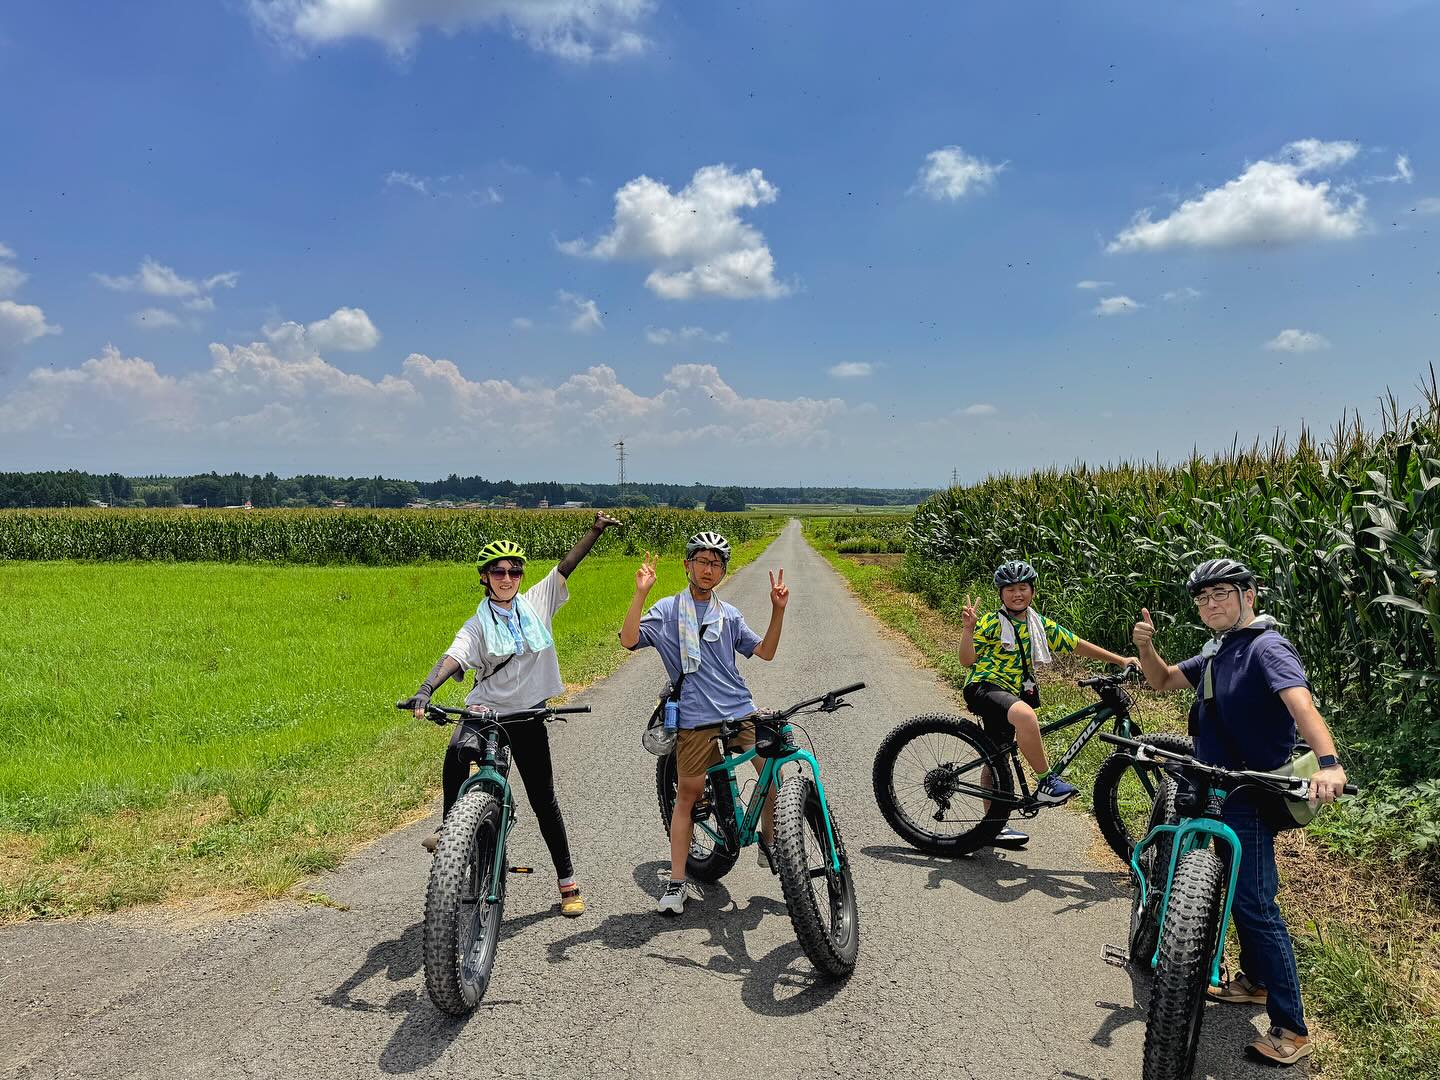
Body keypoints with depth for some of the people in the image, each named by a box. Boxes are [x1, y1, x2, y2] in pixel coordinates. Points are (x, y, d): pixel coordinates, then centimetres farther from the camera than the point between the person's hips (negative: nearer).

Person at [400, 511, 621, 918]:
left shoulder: (536, 603, 2)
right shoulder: (478, 624, -3)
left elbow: (566, 567, -4)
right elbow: (453, 658, -19)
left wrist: (595, 531, -15)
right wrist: (425, 692, -36)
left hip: (528, 715, 1)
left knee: (543, 799, 8)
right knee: (456, 753, -36)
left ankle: (567, 882, 21)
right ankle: (449, 825, -13)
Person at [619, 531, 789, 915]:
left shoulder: (728, 615, 12)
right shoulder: (667, 610, 1)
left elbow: (765, 652, 13)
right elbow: (629, 640, -13)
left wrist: (778, 610, 1)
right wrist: (640, 594, -21)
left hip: (741, 712, 3)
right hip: (696, 720, -3)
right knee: (687, 796, 5)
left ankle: (770, 846, 22)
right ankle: (677, 882, 16)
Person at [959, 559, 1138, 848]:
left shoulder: (1041, 625, 9)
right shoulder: (992, 622, -8)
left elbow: (1078, 645, 15)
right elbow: (967, 660, -13)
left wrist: (1121, 660, 14)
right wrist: (968, 629, -30)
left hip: (1010, 693, 7)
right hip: (984, 686, -7)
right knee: (1025, 715, -36)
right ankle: (1046, 782, -21)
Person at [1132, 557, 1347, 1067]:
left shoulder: (1267, 648, -16)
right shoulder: (1218, 653, 11)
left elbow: (1301, 703, -32)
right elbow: (1164, 680, 18)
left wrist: (1328, 762, -48)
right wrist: (1145, 646, -3)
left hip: (1250, 797, -9)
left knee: (1255, 905, -7)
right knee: (1240, 893, 22)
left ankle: (1291, 1030, 1)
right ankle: (1255, 981, 39)